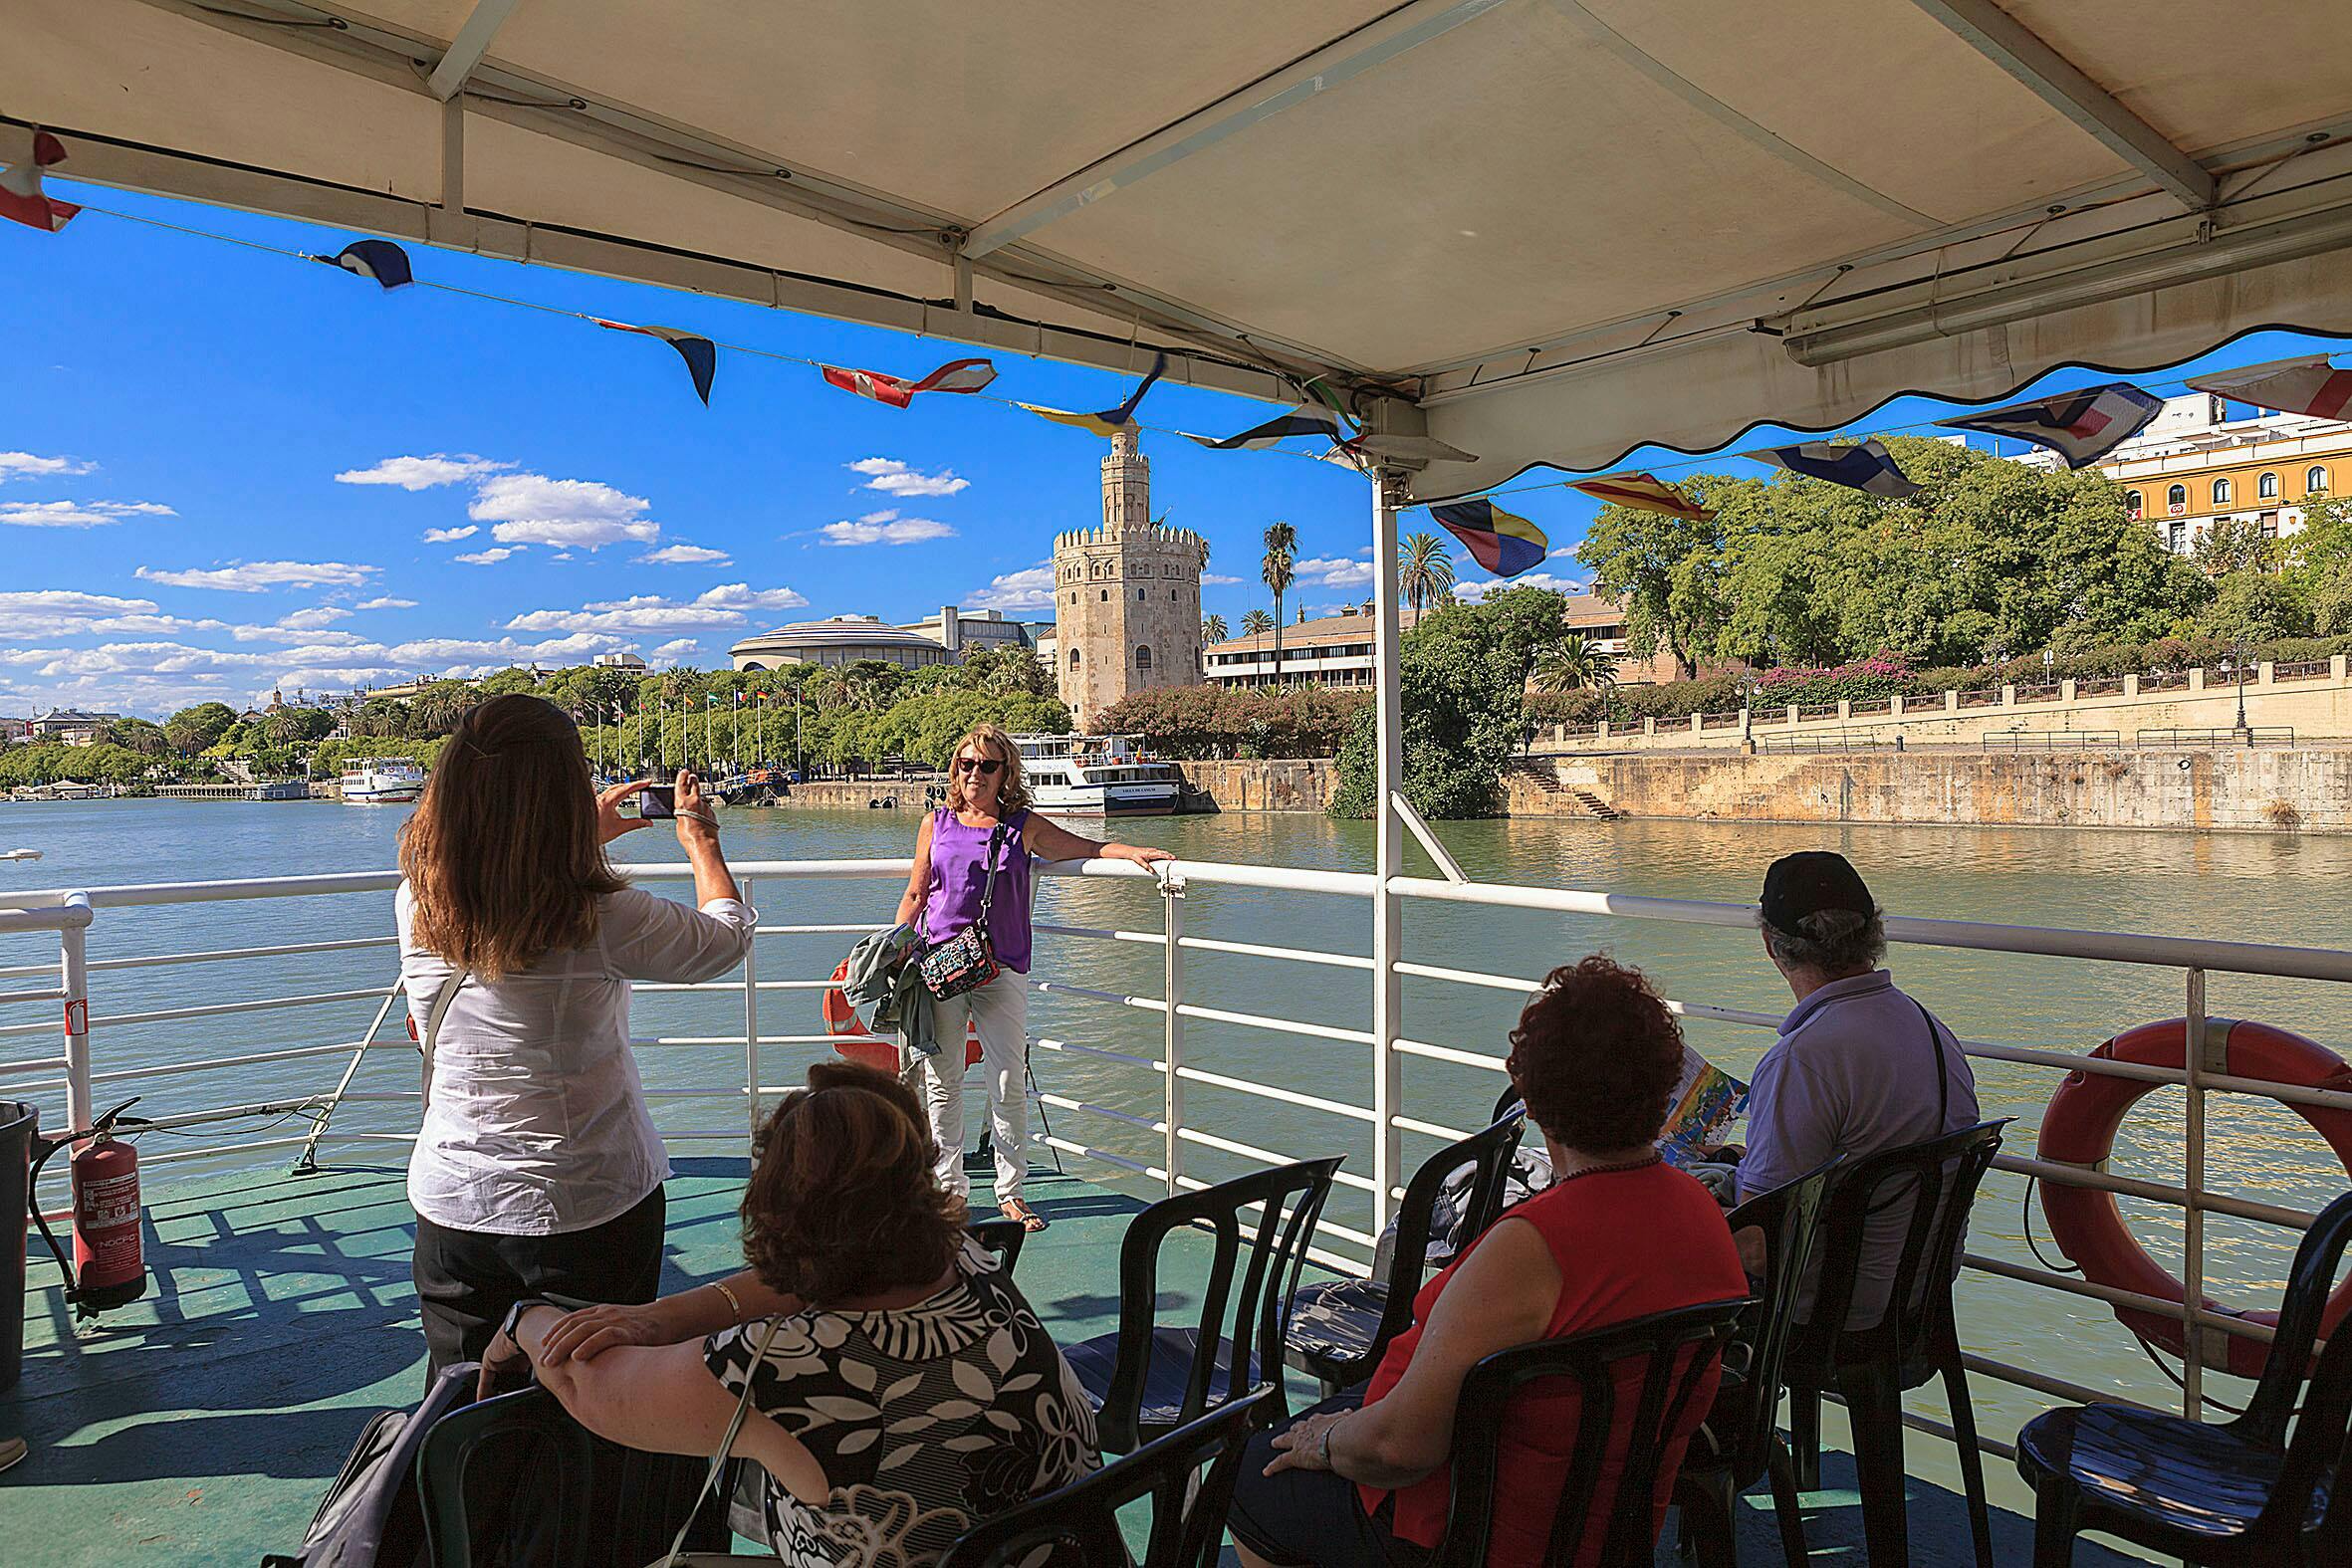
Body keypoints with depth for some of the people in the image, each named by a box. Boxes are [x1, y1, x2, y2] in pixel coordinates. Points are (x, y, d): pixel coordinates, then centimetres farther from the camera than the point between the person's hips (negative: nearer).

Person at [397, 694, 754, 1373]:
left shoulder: (416, 907, -11)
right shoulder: (604, 921, -24)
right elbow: (729, 935, -4)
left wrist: (588, 834, 24)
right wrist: (701, 841, 13)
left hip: (450, 1207, 4)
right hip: (589, 1208, -4)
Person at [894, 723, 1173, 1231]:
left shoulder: (1022, 826, 7)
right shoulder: (937, 824, 11)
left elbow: (1088, 847, 6)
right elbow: (915, 895, 14)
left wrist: (1134, 852, -11)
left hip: (1000, 969, -1)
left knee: (1008, 1084, -1)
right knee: (941, 1082, 6)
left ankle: (1010, 1190, 13)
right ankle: (949, 1185, 21)